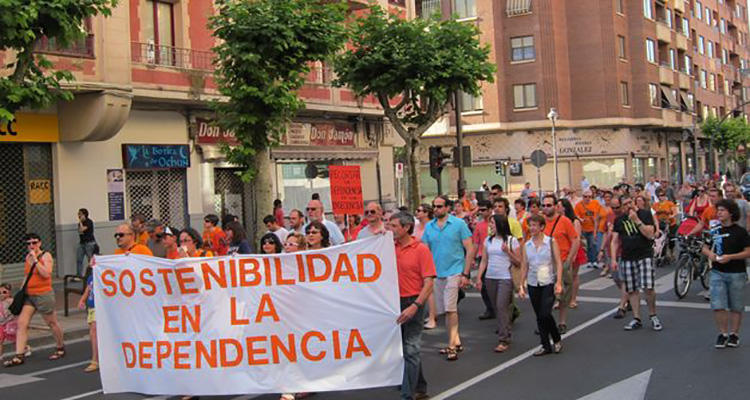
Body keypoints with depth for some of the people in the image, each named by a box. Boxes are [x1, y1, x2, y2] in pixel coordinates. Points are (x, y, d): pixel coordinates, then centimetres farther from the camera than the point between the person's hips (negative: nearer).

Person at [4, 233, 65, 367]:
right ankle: (19, 356, -4)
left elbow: (46, 274, -23)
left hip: (44, 295, -6)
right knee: (21, 323, -5)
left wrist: (35, 260, -22)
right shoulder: (28, 257, 10)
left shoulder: (46, 256, -9)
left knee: (52, 323, 9)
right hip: (29, 295, 6)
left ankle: (60, 348, 29)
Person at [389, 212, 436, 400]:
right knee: (403, 347, 16)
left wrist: (414, 306, -24)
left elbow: (429, 282, -15)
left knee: (411, 350, -3)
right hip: (395, 302, 6)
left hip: (412, 304, -6)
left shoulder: (421, 249, -11)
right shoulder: (391, 247, 5)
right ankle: (419, 385, 33)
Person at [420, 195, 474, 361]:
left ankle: (452, 346, -3)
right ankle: (456, 341, 24)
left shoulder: (459, 224, -5)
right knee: (443, 310, 11)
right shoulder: (429, 226, 7)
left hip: (453, 272, -5)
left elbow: (469, 249, -5)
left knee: (450, 308, -10)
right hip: (436, 273, 5)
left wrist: (465, 274, -10)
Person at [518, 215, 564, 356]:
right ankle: (546, 346, 15)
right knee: (539, 317, 6)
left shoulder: (551, 242, -2)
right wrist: (521, 286, 4)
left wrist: (559, 282, -12)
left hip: (548, 283, -4)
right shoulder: (526, 246, 7)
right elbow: (524, 267, 8)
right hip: (533, 284, 4)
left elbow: (558, 263, -4)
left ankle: (557, 339, 11)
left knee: (545, 314, -12)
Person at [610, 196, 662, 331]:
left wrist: (636, 220, -17)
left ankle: (653, 316, 7)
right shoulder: (619, 220, 11)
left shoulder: (645, 214, -1)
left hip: (645, 256, -4)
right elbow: (615, 241, 12)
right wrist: (613, 259, 3)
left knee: (648, 288, -13)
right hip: (627, 258, 4)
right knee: (632, 290, 4)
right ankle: (636, 319, 12)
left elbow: (650, 234, -12)